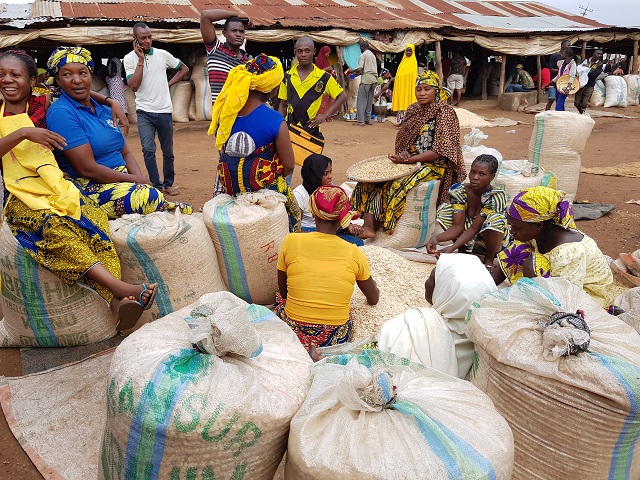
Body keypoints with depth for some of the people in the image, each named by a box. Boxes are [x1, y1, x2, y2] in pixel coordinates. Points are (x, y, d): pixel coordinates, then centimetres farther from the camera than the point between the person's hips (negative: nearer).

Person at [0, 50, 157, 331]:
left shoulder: (43, 105, 17)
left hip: (57, 189, 2)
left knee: (95, 218, -30)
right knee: (55, 226, -35)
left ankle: (116, 301, -45)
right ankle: (118, 287, -46)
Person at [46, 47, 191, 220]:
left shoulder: (104, 110, 17)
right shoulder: (60, 113, -8)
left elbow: (125, 152, 16)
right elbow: (87, 169, -15)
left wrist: (140, 178, -5)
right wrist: (136, 180, -12)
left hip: (123, 181, 8)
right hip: (90, 189, -7)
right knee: (152, 197, -31)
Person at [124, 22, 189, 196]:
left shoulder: (163, 54, 3)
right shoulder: (130, 58, -1)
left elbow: (184, 69, 16)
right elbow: (134, 86, -13)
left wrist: (169, 83, 5)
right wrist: (141, 60, -12)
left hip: (164, 111, 2)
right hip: (144, 112, -2)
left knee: (168, 152, 10)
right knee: (148, 149, -16)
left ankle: (168, 183, 26)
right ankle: (156, 185, -4)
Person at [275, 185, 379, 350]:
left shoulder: (291, 241, -9)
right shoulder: (354, 253, -8)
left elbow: (283, 292, 4)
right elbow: (374, 300, 7)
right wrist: (373, 286, 30)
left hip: (292, 335, 0)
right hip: (334, 339, 0)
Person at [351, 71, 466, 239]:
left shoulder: (444, 112, -10)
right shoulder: (413, 110, 10)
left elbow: (439, 151, -17)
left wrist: (407, 160, -21)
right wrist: (403, 152, -9)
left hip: (434, 165, -7)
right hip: (410, 160, 7)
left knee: (398, 186, -31)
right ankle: (368, 226, -20)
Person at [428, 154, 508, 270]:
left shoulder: (496, 196, -25)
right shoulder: (459, 190, -15)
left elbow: (474, 228, -29)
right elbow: (458, 226, -20)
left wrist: (451, 248, -40)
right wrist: (436, 238, -39)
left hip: (488, 240, -3)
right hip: (468, 239, 4)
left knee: (496, 219, -35)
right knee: (444, 209, -17)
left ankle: (489, 260, -11)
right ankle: (462, 252, -3)